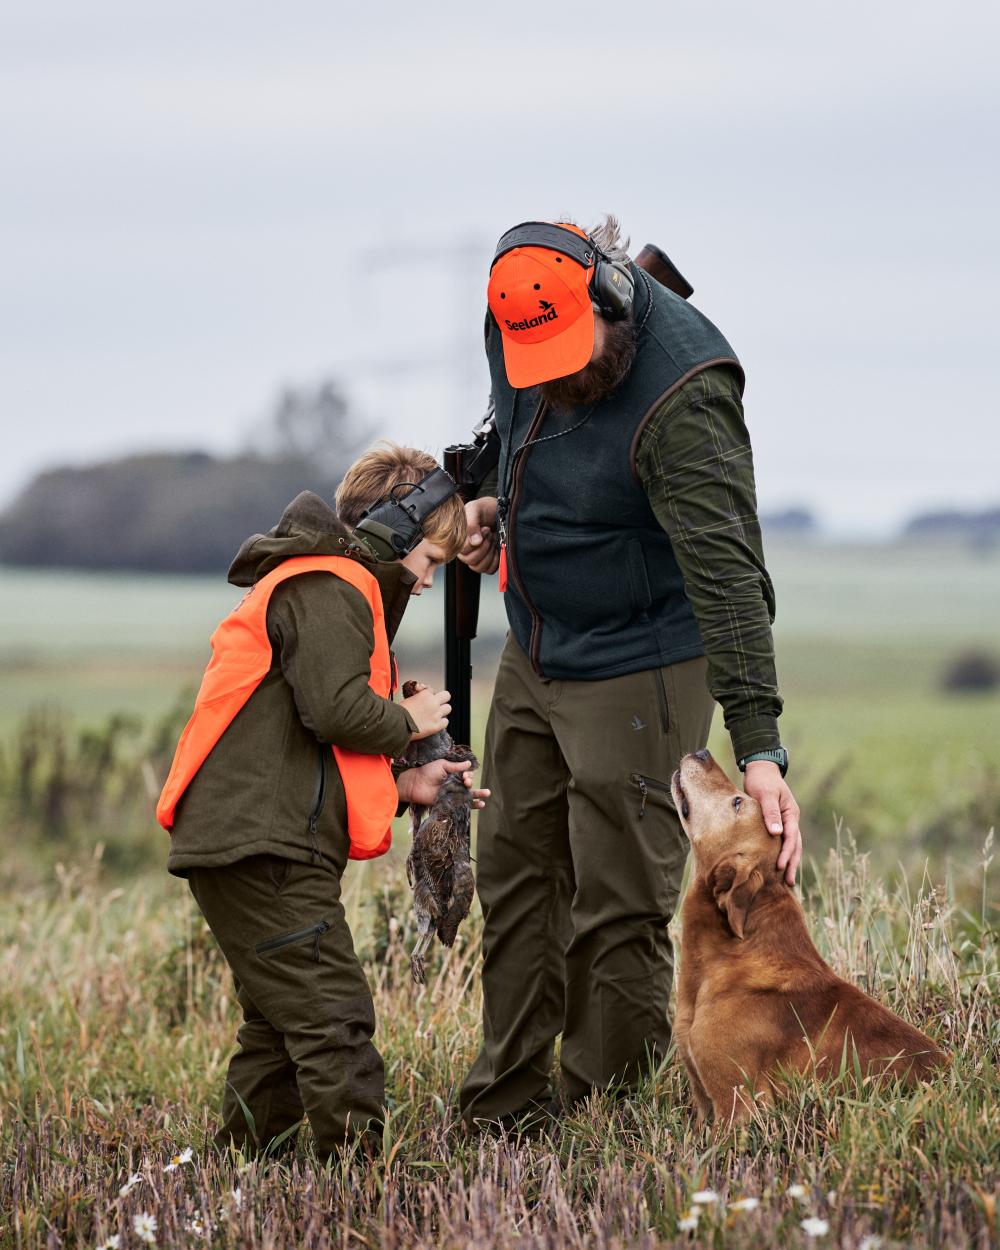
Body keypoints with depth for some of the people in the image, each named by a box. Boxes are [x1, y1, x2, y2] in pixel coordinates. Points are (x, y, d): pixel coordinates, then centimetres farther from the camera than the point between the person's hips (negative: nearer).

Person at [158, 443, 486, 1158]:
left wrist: (403, 787, 19)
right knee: (332, 1014, -14)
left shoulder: (307, 588, 28)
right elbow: (336, 710, -20)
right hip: (264, 849, -11)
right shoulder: (329, 591, -6)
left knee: (280, 1021, 14)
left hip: (231, 844, 11)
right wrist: (408, 721, -2)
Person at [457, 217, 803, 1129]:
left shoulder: (682, 398, -31)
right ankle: (506, 1109, 27)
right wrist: (500, 501, 3)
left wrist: (759, 745, -42)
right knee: (516, 876, 15)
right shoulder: (519, 321, -7)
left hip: (634, 669, -8)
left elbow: (727, 576, -37)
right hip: (534, 656, 8)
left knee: (618, 909, -5)